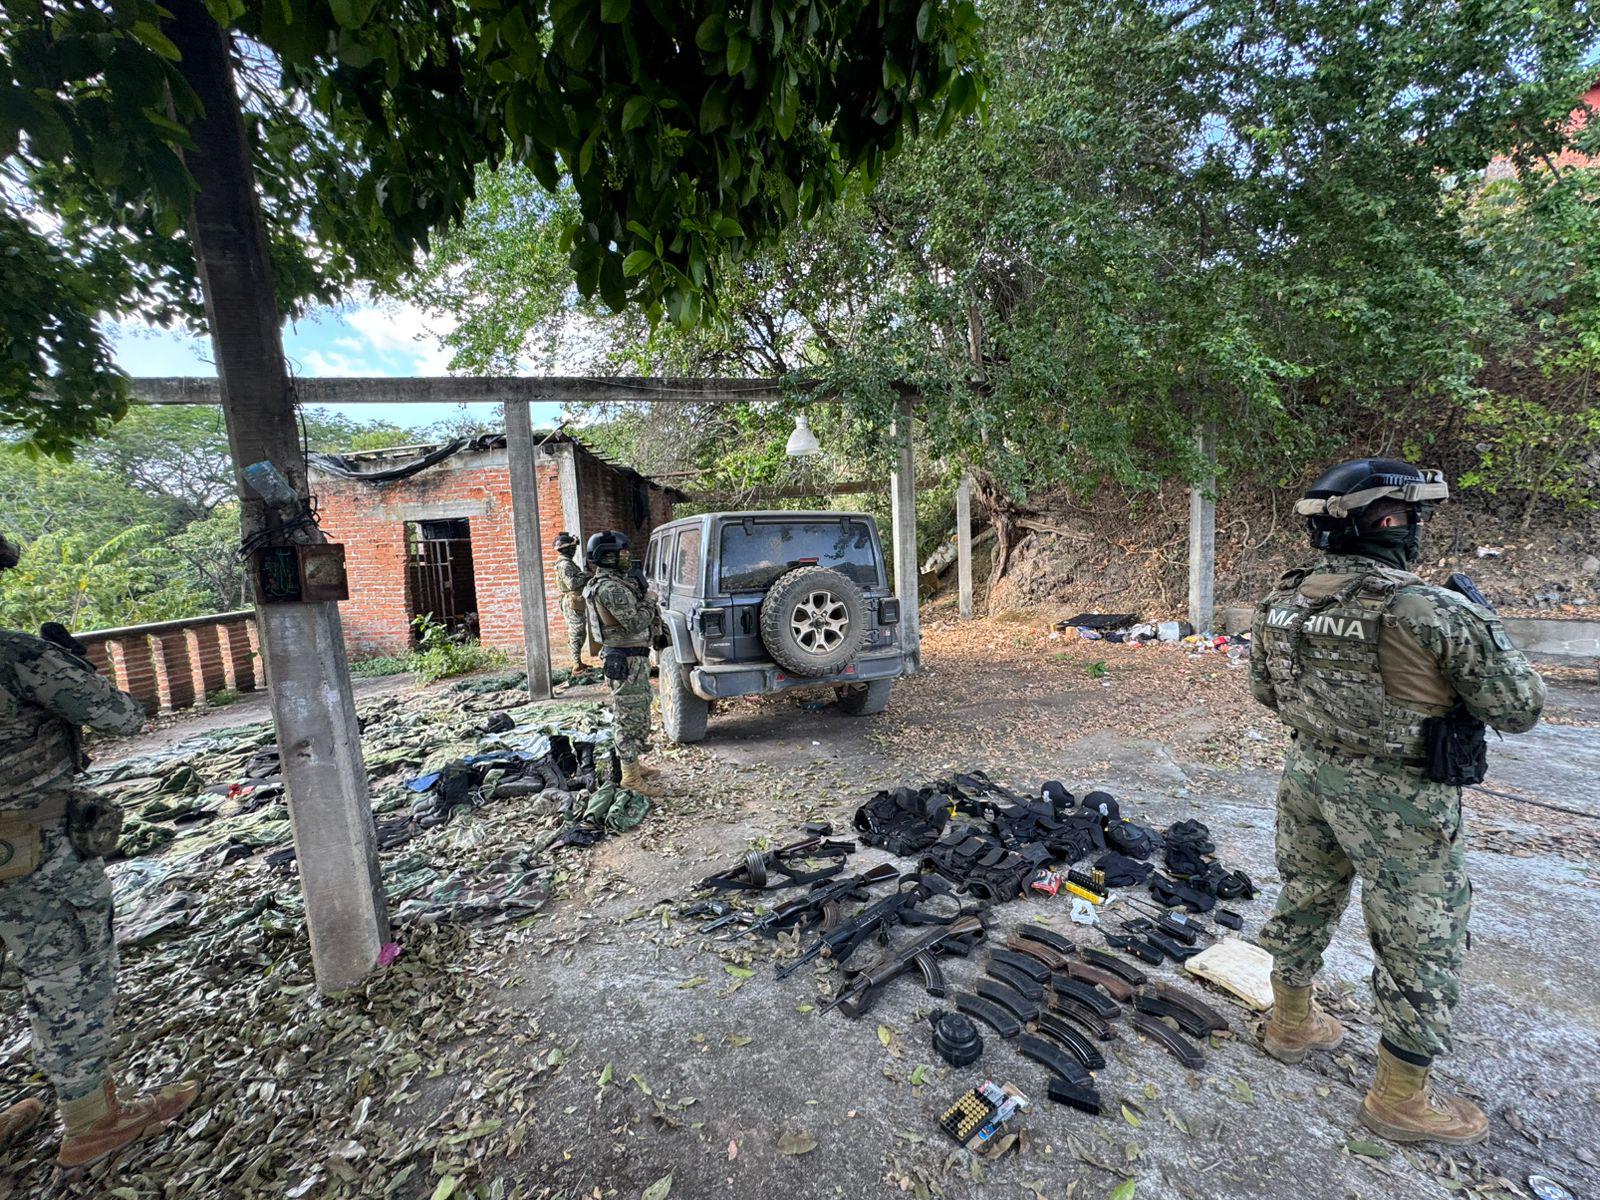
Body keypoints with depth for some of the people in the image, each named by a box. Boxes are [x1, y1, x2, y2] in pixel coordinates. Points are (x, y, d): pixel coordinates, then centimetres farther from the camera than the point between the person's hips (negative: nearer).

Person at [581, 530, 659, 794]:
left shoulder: (614, 583, 13)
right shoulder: (611, 588, -20)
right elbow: (635, 623, -23)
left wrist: (639, 595, 6)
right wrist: (647, 603, -5)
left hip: (634, 658, 10)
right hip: (627, 661, -10)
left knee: (637, 716, 19)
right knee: (630, 718, -2)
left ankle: (633, 764, 31)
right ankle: (630, 775, 7)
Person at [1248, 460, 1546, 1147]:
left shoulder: (1279, 602, -5)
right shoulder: (1432, 612, -22)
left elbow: (1266, 692, 7)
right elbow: (1519, 710, -9)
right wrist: (1478, 624, 4)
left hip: (1308, 778, 6)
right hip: (1398, 803, -5)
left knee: (1304, 903, 23)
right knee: (1420, 948, 14)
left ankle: (1291, 1025, 43)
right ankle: (1399, 1100, 30)